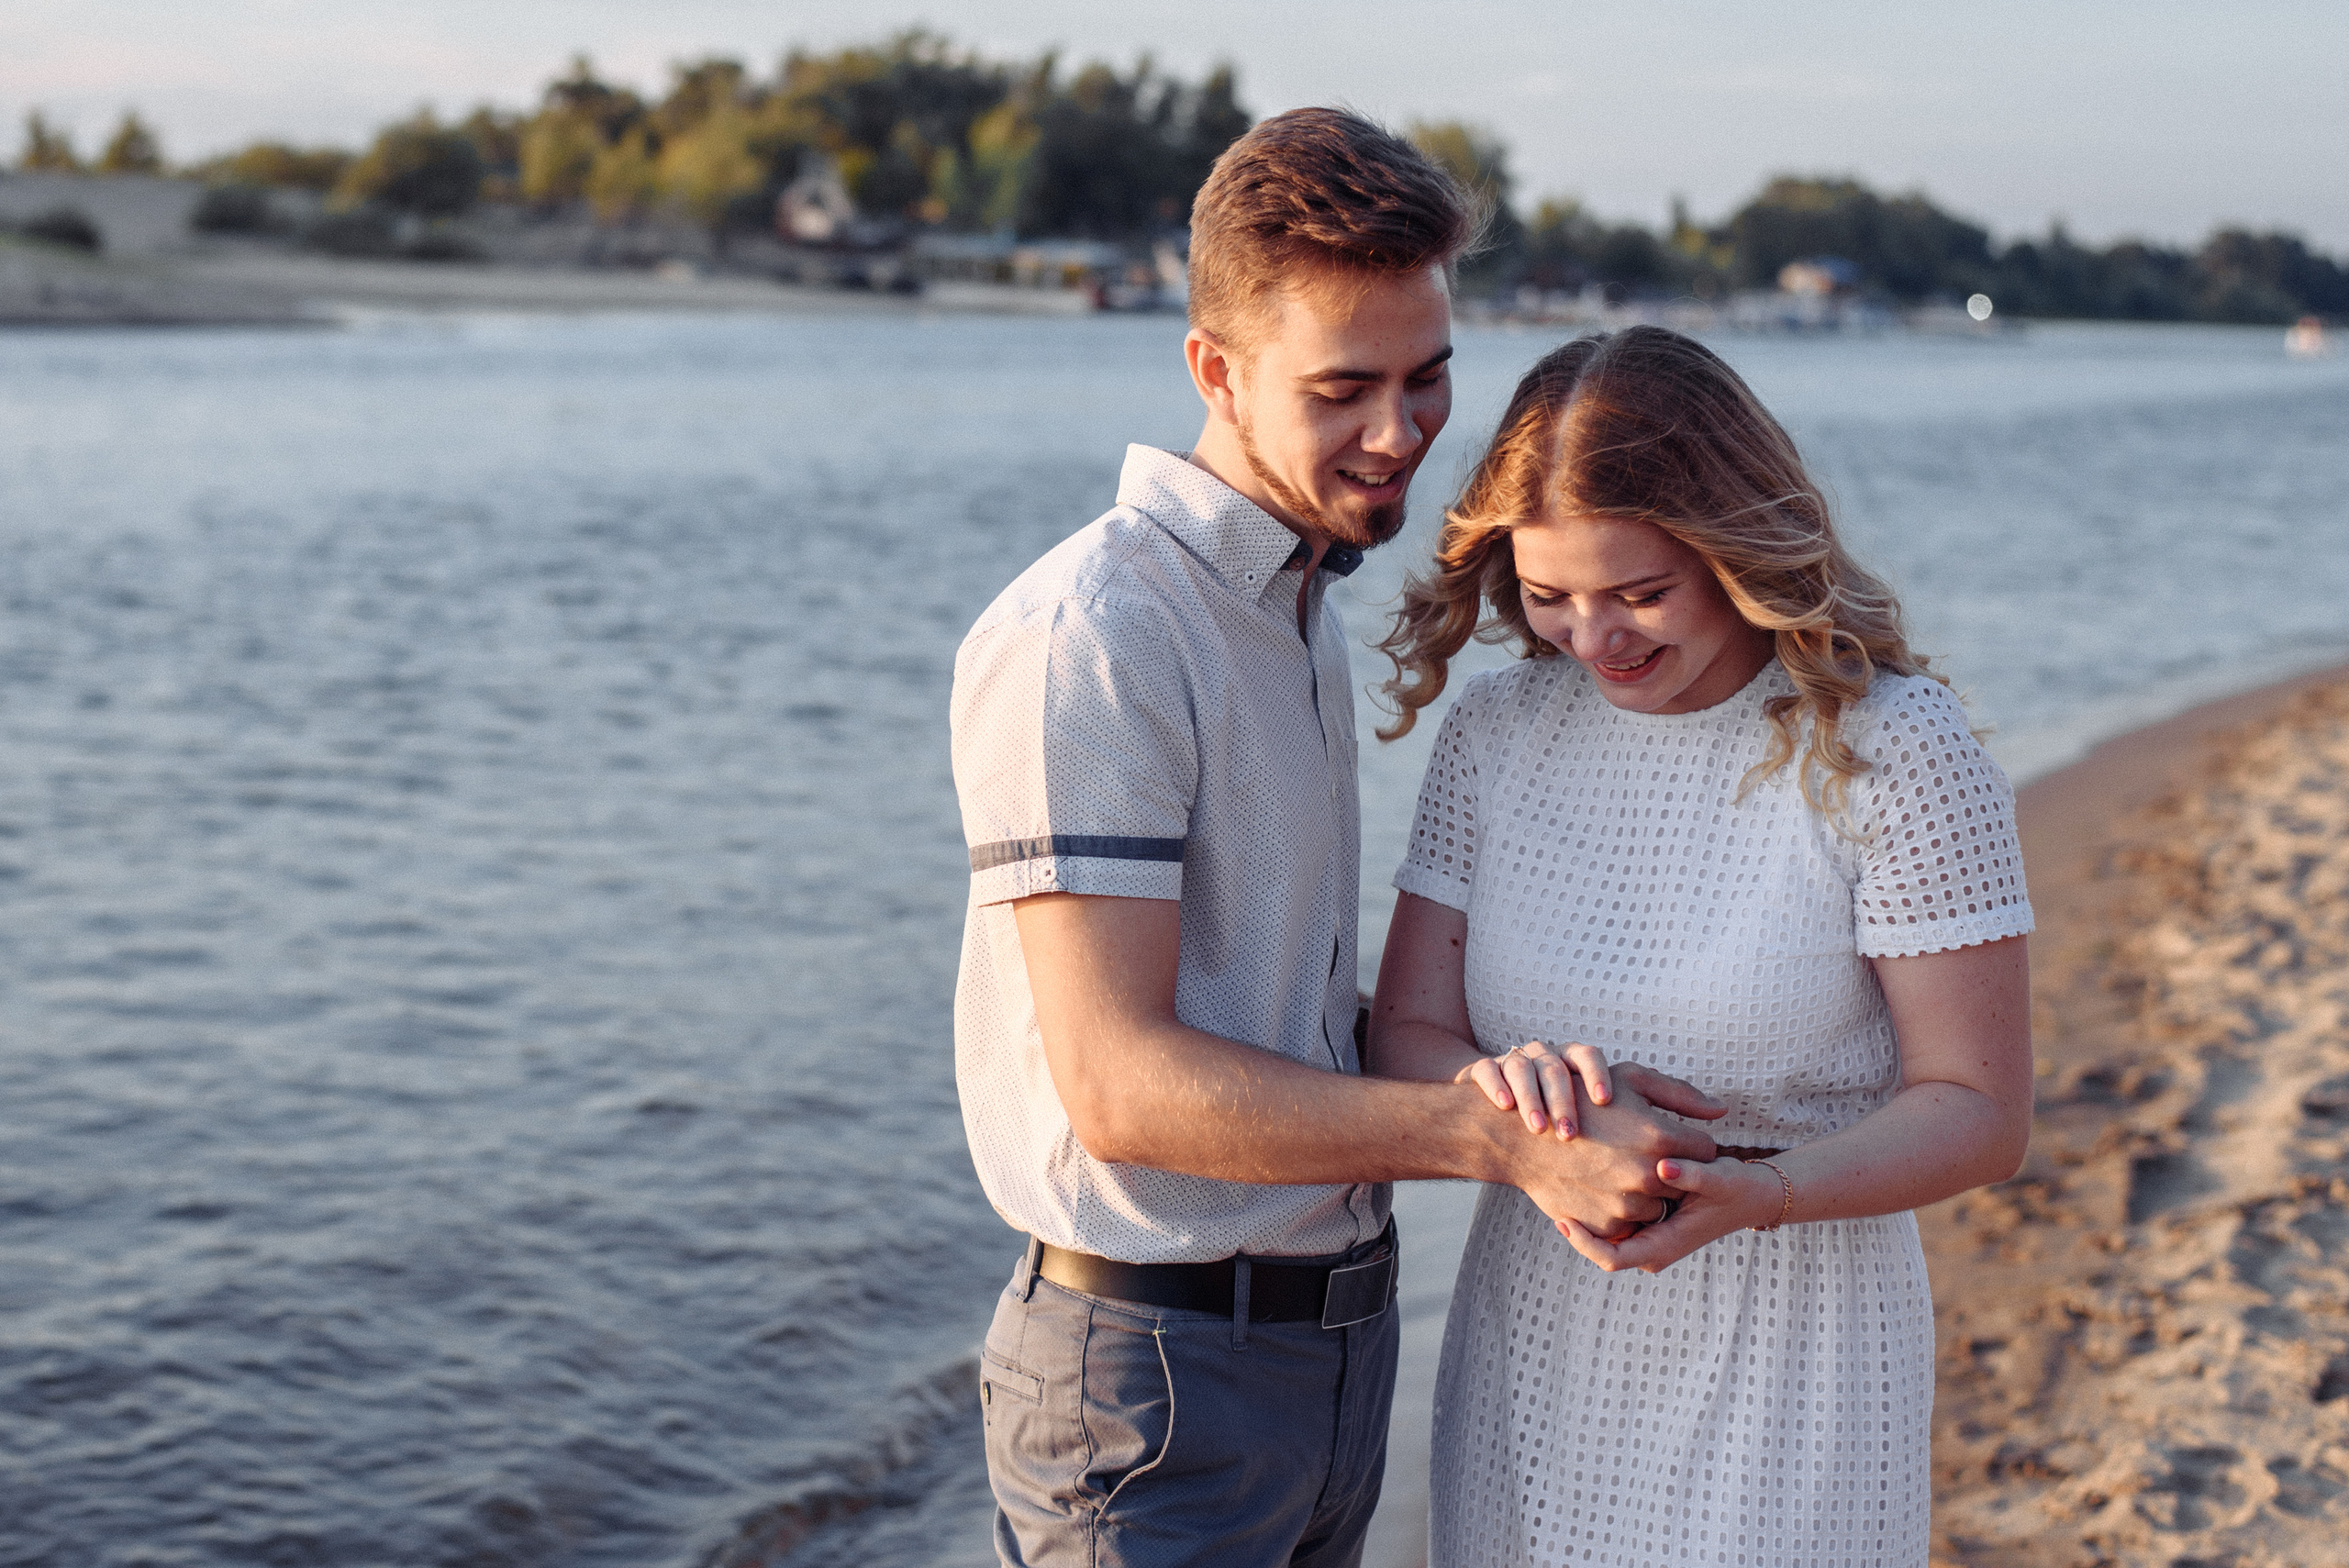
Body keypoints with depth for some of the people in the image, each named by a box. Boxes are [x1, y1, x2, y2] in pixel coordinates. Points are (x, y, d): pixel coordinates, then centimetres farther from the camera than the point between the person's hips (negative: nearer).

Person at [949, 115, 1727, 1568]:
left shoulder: (1305, 605, 11)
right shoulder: (1085, 643, -19)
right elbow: (1122, 1084, -24)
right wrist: (1508, 1136, -24)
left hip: (1334, 1334, 8)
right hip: (1154, 1373, -8)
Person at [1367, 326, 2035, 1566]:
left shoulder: (1892, 751, -13)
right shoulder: (1496, 730, 0)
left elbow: (1977, 1111, -12)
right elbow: (1405, 1033, 0)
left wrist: (1758, 1192, -29)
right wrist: (1496, 1092, -23)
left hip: (1788, 1358, -4)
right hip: (1532, 1341, 4)